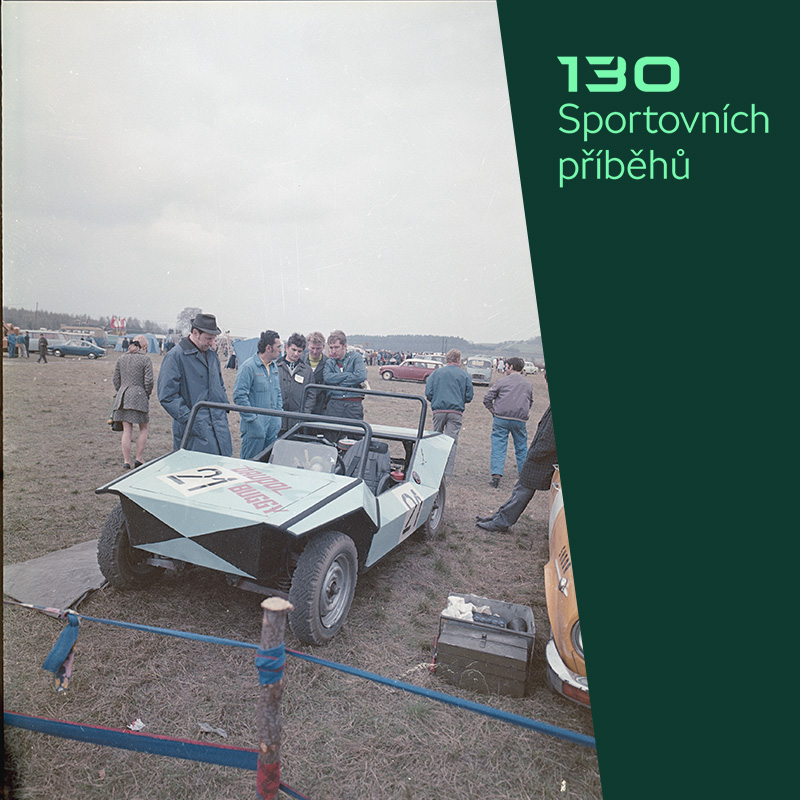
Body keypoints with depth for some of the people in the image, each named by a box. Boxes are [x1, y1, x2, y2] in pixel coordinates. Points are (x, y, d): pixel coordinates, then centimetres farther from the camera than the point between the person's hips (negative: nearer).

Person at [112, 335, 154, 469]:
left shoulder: (121, 358, 10)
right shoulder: (145, 359, -5)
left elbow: (116, 380, 10)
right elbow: (149, 381, -10)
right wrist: (147, 394, 6)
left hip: (122, 396, 5)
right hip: (139, 396, -4)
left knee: (126, 430, 7)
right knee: (144, 428, 11)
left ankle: (126, 461, 9)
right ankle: (139, 458, 9)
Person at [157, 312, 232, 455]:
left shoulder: (212, 354, 16)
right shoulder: (175, 356, -8)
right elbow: (167, 396, -11)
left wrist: (224, 408, 15)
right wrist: (189, 419, -16)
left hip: (219, 426, 7)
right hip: (195, 428, -6)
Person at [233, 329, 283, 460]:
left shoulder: (274, 367, 13)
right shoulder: (248, 366, -13)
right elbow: (239, 395, -16)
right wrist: (252, 418, -18)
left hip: (273, 425, 8)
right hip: (255, 425, -7)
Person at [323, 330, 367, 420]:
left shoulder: (355, 356, 5)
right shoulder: (329, 362, 13)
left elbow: (361, 376, -11)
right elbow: (327, 378, -7)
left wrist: (338, 384, -6)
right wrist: (349, 375, -9)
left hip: (354, 403, -2)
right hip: (334, 403, 2)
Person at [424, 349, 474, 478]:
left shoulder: (435, 373, 6)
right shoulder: (464, 375, 4)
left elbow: (428, 393, 1)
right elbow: (469, 396, 5)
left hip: (439, 411, 2)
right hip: (456, 412, -1)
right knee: (452, 441, 1)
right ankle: (447, 472, -2)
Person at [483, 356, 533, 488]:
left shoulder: (502, 381, -2)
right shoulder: (528, 385, 11)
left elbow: (487, 398, -3)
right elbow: (530, 403, 21)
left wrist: (494, 411, 8)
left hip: (501, 419, -3)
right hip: (520, 420, 3)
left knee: (498, 447, 0)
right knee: (521, 448, 14)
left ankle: (496, 474, -9)